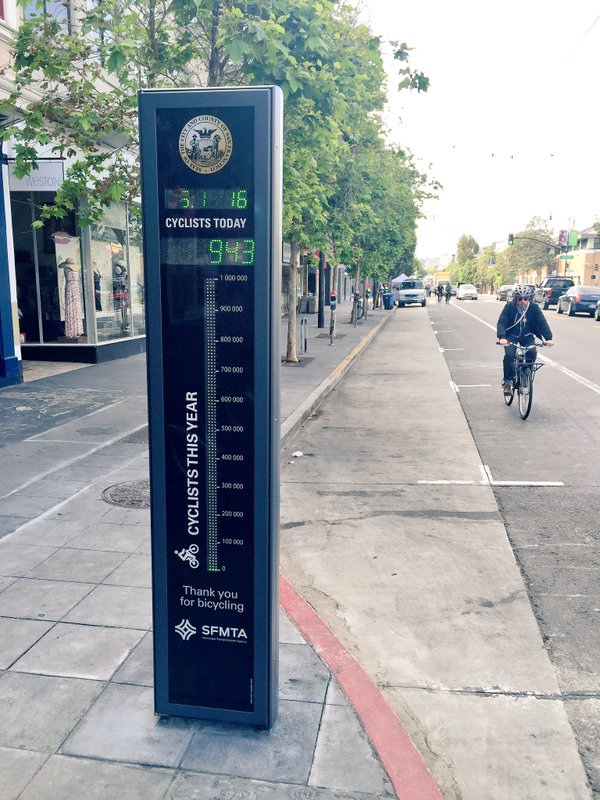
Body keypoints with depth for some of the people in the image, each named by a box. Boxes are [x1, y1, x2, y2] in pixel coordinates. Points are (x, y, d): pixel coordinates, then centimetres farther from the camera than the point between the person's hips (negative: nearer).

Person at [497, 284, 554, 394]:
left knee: (532, 353, -23)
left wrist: (548, 338, -30)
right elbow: (501, 323, -24)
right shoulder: (509, 307, -17)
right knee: (509, 355, -24)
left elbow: (542, 323, -16)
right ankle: (507, 381, -7)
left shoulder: (534, 307, -13)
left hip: (527, 336, 2)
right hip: (512, 335, -2)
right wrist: (501, 337, -42)